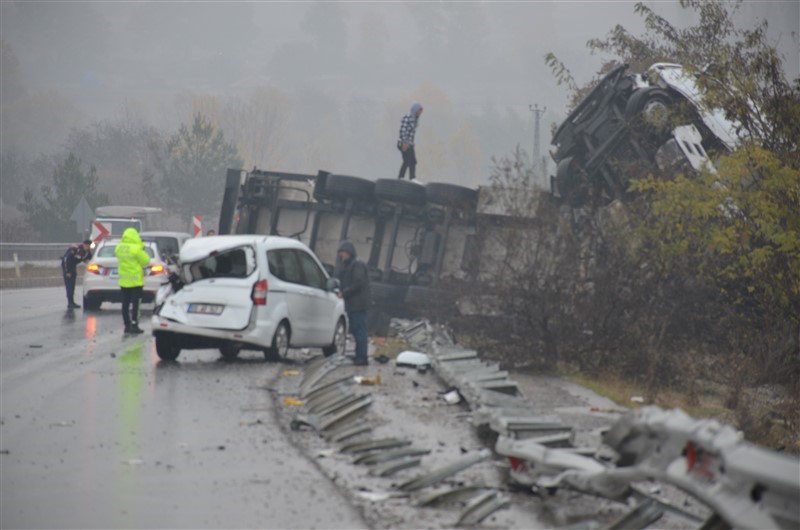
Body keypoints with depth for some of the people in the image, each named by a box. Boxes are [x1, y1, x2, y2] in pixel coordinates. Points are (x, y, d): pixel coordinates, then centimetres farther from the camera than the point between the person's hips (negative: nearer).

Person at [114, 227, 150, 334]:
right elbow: (145, 261, -10)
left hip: (123, 280, 6)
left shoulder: (119, 248, 2)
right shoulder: (136, 249, -17)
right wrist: (142, 249, 5)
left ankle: (127, 325, 13)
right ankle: (134, 325, -8)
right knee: (135, 303, -4)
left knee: (125, 303, 9)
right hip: (135, 280, -6)